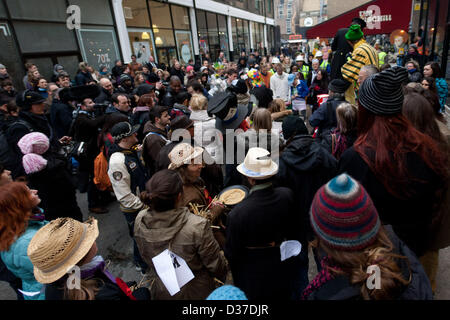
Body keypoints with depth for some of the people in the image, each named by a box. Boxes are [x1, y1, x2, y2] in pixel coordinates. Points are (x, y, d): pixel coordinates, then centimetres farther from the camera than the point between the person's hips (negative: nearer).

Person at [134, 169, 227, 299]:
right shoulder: (197, 226, -36)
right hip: (194, 293, -4)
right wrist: (223, 275, 1)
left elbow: (145, 256, -2)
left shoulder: (140, 220, -20)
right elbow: (215, 264, -21)